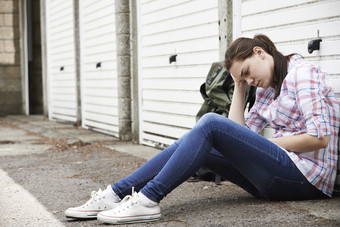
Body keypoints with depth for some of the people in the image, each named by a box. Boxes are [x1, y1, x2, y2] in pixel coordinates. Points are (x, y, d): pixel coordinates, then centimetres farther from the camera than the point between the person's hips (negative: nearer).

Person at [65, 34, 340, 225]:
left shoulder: (302, 72, -5)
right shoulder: (268, 88, 22)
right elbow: (238, 133, 14)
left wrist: (264, 144, -7)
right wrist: (239, 86, 12)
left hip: (306, 177, -8)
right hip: (280, 172, 8)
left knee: (211, 124, -21)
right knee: (197, 143, -5)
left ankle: (148, 200, -24)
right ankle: (115, 194, -10)